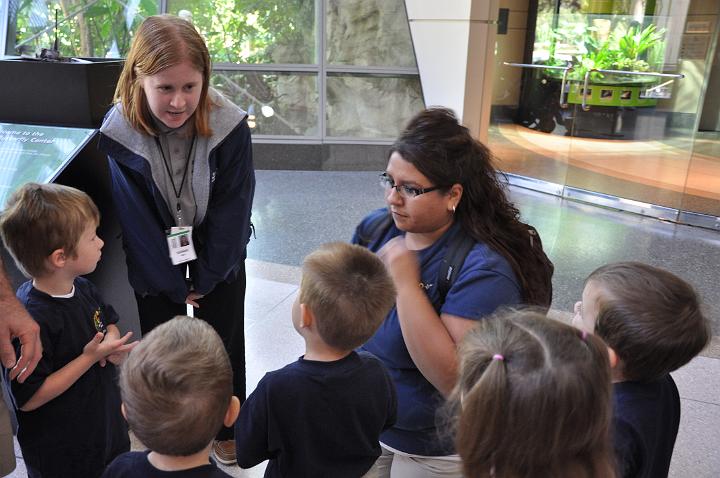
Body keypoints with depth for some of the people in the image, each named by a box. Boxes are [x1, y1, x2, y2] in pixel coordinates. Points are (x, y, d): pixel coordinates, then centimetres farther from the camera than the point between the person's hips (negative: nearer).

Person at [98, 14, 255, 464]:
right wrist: (174, 285, -10)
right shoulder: (120, 133, -24)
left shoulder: (230, 126, -24)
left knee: (225, 343, 15)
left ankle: (226, 430, 40)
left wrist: (204, 279, -13)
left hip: (219, 254, 1)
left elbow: (231, 210, -17)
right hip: (155, 258, 0)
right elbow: (136, 220, -16)